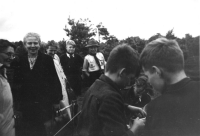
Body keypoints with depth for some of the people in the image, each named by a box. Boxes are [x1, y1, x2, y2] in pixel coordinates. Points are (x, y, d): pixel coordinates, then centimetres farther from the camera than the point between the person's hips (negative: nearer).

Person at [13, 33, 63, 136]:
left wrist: (56, 100, -4)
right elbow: (16, 81, 4)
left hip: (44, 103, -2)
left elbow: (55, 81, -4)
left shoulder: (47, 59, -5)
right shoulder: (20, 60, 3)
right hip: (25, 104, 2)